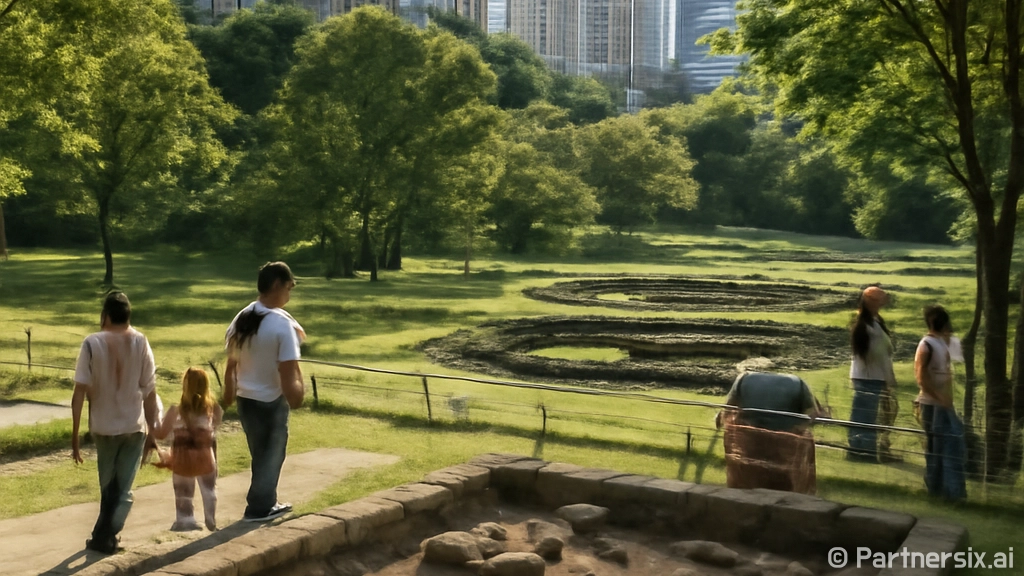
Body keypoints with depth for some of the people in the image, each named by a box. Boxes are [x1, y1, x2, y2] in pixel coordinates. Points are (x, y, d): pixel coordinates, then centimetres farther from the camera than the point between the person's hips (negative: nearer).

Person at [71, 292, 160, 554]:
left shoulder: (92, 343, -8)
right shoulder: (140, 342, -6)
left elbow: (80, 392, -12)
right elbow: (149, 392, -6)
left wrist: (74, 435, -7)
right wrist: (153, 431, 4)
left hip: (103, 427, 1)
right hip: (134, 426, -1)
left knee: (108, 487, 20)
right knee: (122, 489, 10)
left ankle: (106, 535, 30)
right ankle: (105, 537, 4)